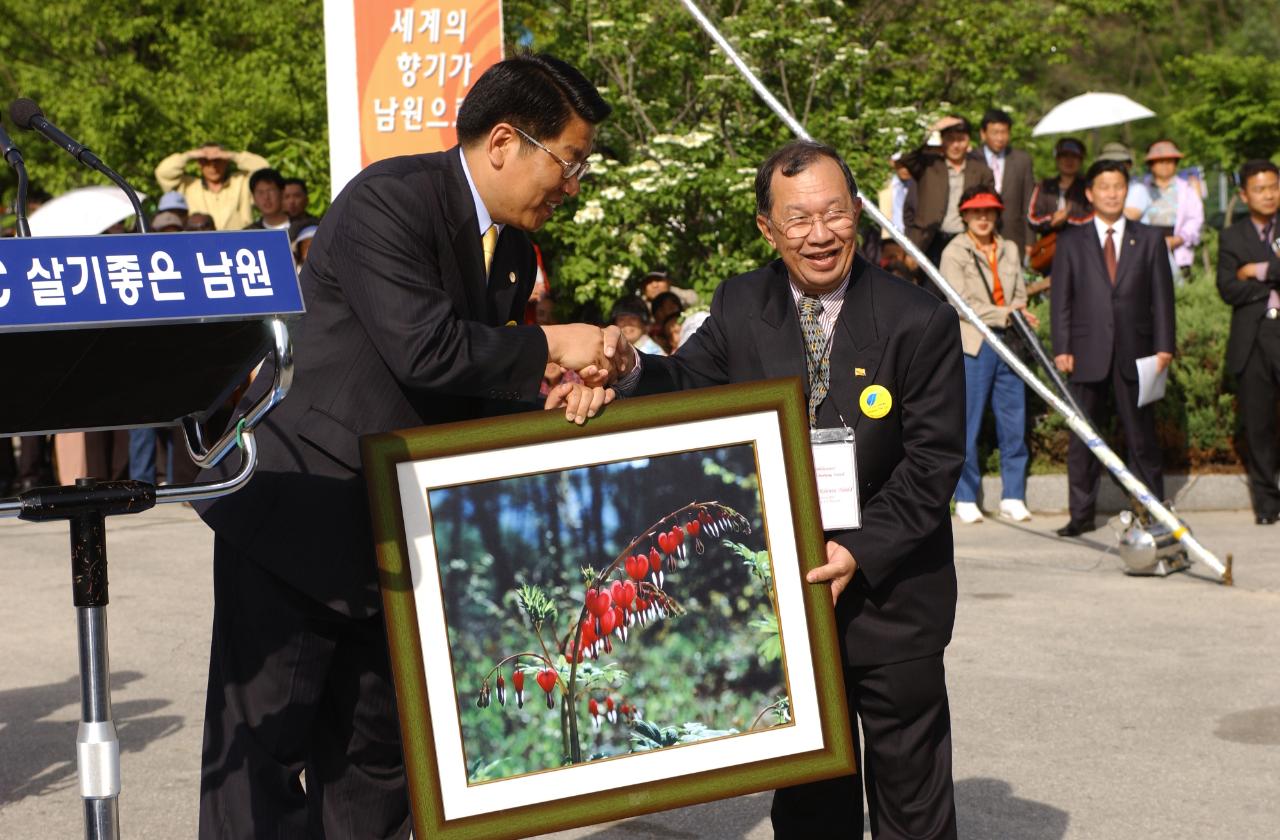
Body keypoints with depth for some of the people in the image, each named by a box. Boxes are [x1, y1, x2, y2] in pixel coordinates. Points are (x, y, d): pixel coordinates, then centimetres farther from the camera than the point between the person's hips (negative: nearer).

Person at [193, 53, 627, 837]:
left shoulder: (514, 251, 9)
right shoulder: (388, 199, -17)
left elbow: (483, 390, 9)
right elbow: (425, 349, -28)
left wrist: (564, 391, -11)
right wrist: (550, 347, -16)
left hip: (395, 535, 8)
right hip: (297, 514, -8)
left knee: (375, 751, 13)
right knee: (263, 741, -3)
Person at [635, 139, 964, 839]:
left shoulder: (921, 322, -10)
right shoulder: (740, 307, 0)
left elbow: (934, 461, -11)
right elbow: (685, 386, 1)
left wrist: (861, 552, -19)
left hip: (892, 598, -3)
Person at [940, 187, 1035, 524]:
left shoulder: (1009, 250, 18)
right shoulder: (954, 252, 1)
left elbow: (1019, 294, 17)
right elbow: (962, 303, -8)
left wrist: (1020, 314, -5)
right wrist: (1003, 314, -15)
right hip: (973, 344, -5)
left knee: (1014, 423, 3)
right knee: (969, 424, -2)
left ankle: (1012, 497, 11)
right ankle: (965, 499, 6)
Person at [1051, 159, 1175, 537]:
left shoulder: (1149, 239, 11)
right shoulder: (1071, 241, 9)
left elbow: (1162, 296, 8)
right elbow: (1060, 299, 5)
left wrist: (1164, 346, -1)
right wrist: (1062, 348, -4)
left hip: (1135, 354, 0)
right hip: (1088, 355, 0)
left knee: (1142, 435, 3)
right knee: (1083, 437, 2)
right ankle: (1081, 513, 8)